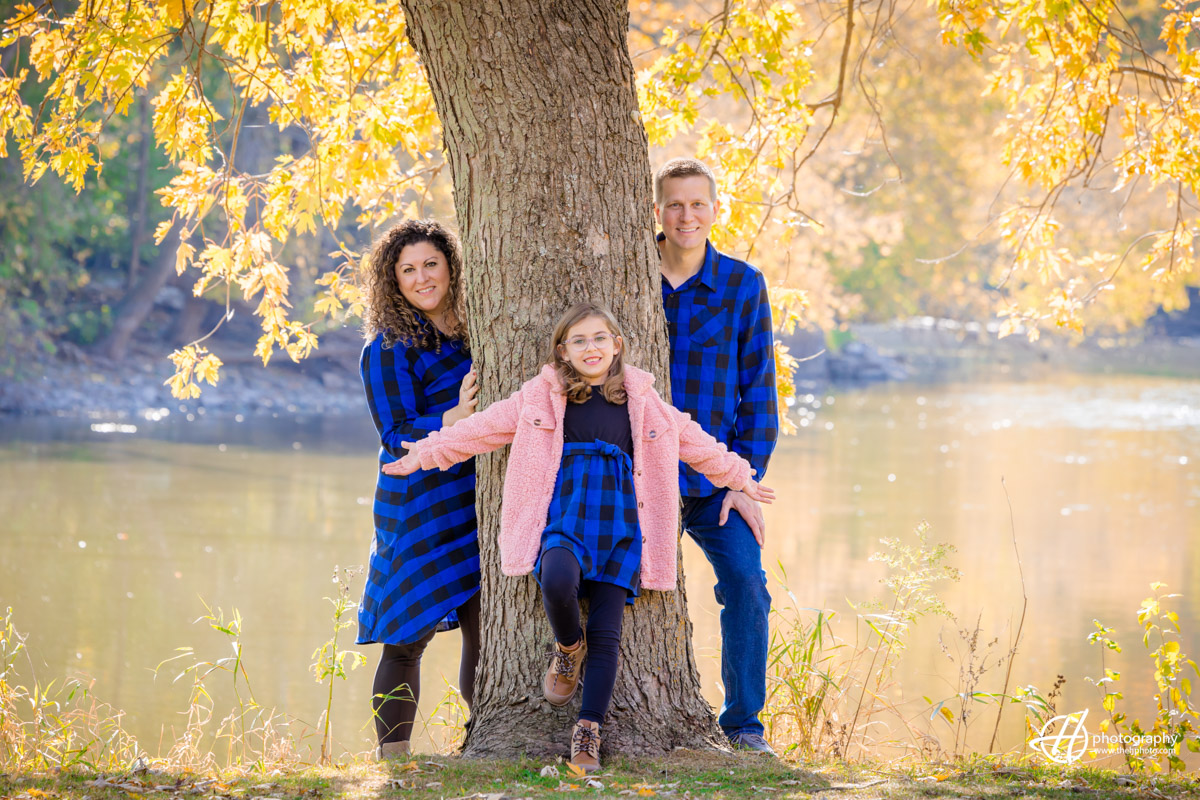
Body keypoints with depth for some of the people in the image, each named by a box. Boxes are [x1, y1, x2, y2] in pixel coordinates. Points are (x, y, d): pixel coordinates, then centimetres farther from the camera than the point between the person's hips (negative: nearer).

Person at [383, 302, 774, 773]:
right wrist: (423, 456, 15)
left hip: (619, 524, 2)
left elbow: (694, 443, 27)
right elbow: (482, 429, 14)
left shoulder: (641, 401, 15)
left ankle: (588, 733, 0)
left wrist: (739, 477, 34)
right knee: (557, 582, -33)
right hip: (565, 519, -2)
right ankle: (568, 649, -1)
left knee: (606, 633, -7)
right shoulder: (542, 397, 9)